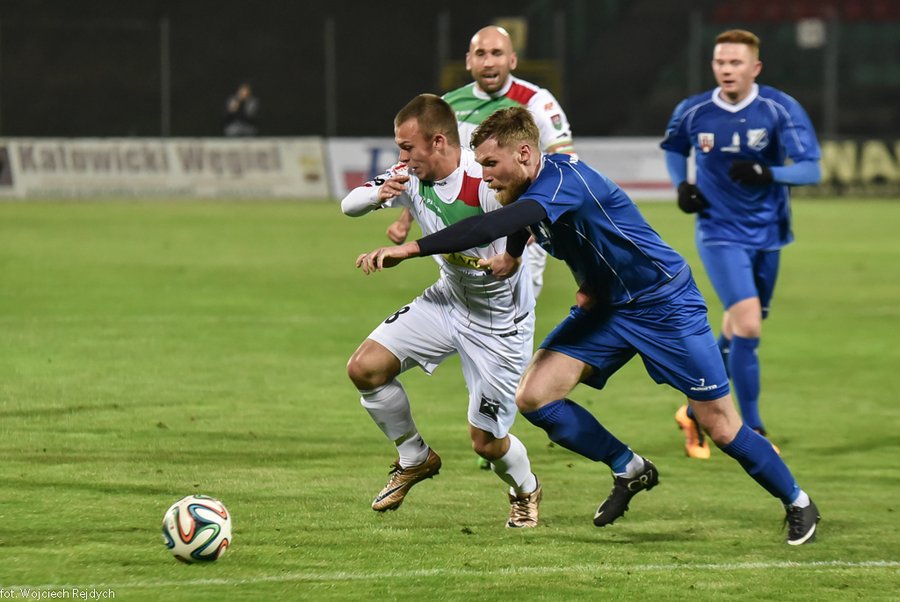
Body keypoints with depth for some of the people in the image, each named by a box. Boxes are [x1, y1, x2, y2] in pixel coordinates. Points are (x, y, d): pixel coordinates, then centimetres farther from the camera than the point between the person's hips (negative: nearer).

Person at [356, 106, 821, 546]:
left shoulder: (563, 180, -30)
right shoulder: (528, 191, -3)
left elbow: (498, 226, -46)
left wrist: (412, 249, -50)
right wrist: (588, 284, 1)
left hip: (664, 305, -8)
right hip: (607, 306, 8)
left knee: (720, 427, -3)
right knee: (532, 397, -8)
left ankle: (797, 502, 21)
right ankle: (629, 471, 11)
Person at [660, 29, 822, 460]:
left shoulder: (780, 110, -10)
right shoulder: (692, 112, -4)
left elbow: (811, 169, -15)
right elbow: (673, 147, 18)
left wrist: (767, 174, -32)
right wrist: (680, 185, 0)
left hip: (767, 236, 2)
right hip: (720, 234, -2)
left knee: (737, 332, 12)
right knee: (747, 325, -18)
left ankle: (696, 412, 34)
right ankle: (752, 432, -10)